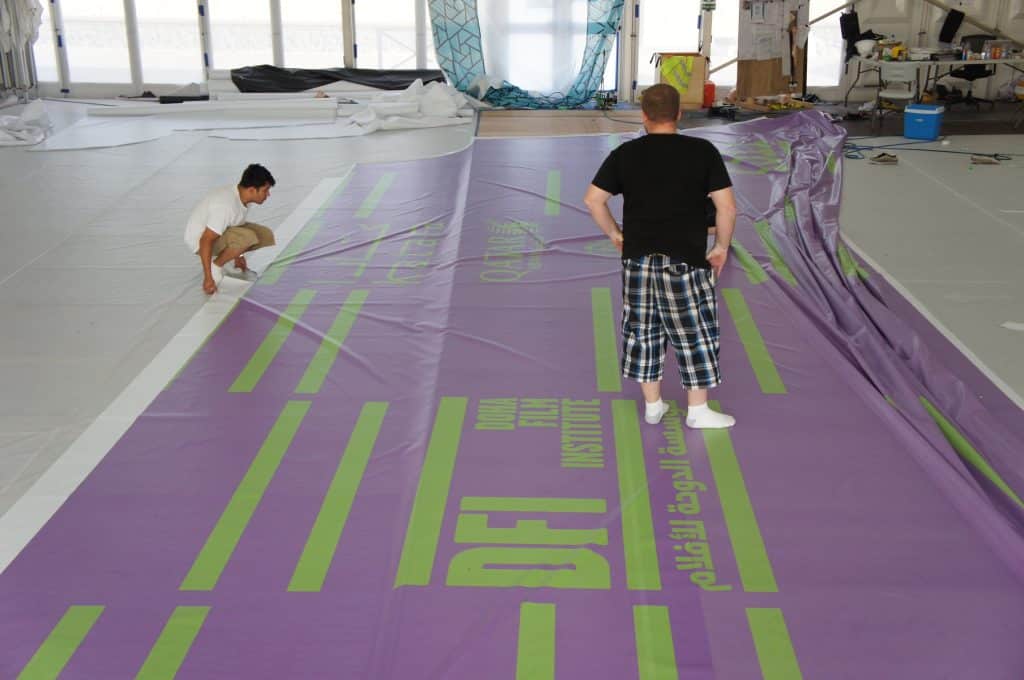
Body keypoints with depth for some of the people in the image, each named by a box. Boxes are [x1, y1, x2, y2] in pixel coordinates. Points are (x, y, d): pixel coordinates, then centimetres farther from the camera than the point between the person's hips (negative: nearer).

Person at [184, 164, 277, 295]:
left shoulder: (243, 195, -5)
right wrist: (208, 278, -30)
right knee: (248, 237, -33)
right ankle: (215, 266, -10)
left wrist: (238, 255, 26)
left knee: (266, 236, -1)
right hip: (199, 239, -9)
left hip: (220, 231, 9)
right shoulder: (225, 205, -33)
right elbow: (206, 241, -32)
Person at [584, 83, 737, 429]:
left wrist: (614, 234, 15)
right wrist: (721, 247, 4)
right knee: (695, 334, 9)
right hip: (685, 262, -3)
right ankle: (698, 411, 17)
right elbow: (727, 207, -9)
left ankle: (653, 406, 24)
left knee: (643, 332, 14)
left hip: (637, 260, 3)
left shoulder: (625, 154, 1)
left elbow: (592, 199, 2)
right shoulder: (703, 152, -6)